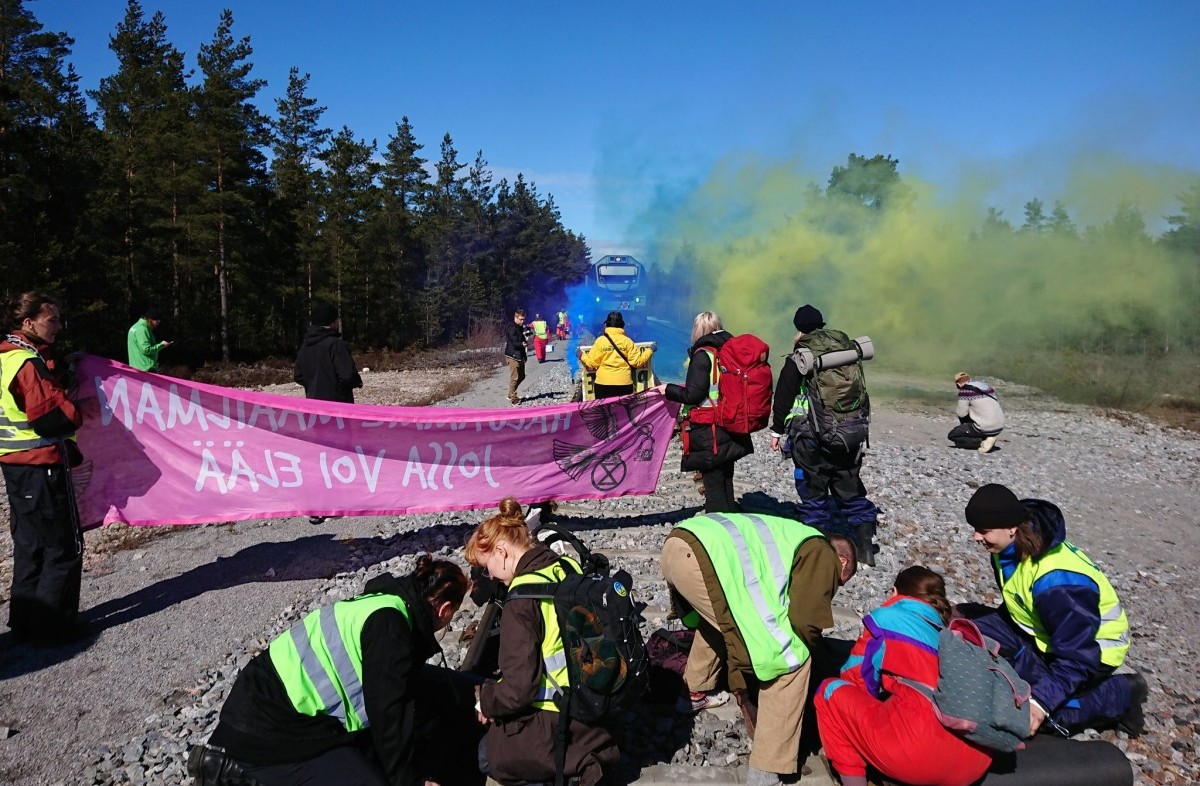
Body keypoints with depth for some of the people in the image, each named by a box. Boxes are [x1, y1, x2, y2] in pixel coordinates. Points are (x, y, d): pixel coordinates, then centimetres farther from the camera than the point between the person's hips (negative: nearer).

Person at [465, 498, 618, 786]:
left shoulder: (523, 598, -21)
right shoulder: (571, 569, 1)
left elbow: (518, 688, -21)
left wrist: (487, 701, 0)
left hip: (563, 728, -7)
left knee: (489, 754, 18)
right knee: (499, 730, 27)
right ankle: (593, 754, 11)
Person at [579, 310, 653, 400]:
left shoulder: (600, 340, -3)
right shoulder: (627, 341, -1)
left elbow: (592, 363, -2)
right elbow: (637, 361, -1)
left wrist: (582, 356, 17)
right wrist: (650, 350, 13)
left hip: (603, 384, -1)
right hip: (624, 384, 1)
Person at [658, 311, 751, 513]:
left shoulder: (703, 355, -13)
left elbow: (693, 395, -16)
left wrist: (668, 389, -1)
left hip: (708, 433, -7)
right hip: (731, 431, 7)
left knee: (713, 484, -1)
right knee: (726, 482, 17)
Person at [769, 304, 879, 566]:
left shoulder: (798, 359, -6)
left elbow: (783, 397, -5)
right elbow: (862, 394, 14)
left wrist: (777, 430, 5)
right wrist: (862, 430, 20)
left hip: (811, 437, -5)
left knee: (813, 491, 6)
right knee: (850, 489, 14)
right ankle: (866, 546, 12)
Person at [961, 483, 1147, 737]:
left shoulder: (1055, 580, -36)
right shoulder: (1011, 550, -9)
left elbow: (1076, 657, -32)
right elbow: (1014, 607, 10)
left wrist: (1041, 701, -35)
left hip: (1092, 649, -8)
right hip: (1045, 633, 8)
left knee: (1031, 714, -21)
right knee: (976, 630, -11)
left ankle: (1121, 693, -2)